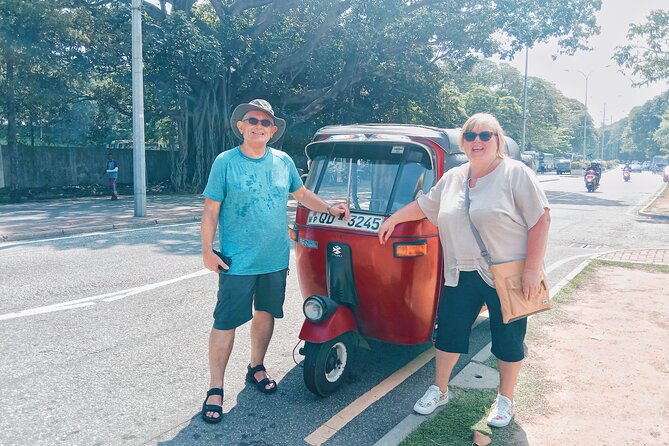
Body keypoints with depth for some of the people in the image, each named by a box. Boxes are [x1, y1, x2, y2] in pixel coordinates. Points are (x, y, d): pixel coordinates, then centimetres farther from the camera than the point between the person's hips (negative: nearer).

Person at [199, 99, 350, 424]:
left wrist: (330, 208, 10)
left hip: (276, 259, 4)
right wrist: (207, 251, -9)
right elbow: (211, 210, -5)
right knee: (226, 322, 0)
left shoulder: (283, 161, 5)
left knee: (266, 314, 17)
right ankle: (215, 388, 13)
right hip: (238, 261, -4)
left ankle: (256, 367, 38)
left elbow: (301, 194, 20)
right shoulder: (225, 162, -7)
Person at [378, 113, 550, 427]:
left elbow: (540, 220, -13)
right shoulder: (452, 178, 9)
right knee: (449, 331, 12)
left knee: (508, 339, 10)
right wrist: (393, 220, 24)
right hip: (461, 275, 5)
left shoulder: (516, 174, -9)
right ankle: (439, 390, 32)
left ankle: (505, 398, 31)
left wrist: (532, 269, -18)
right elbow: (424, 204, 23)